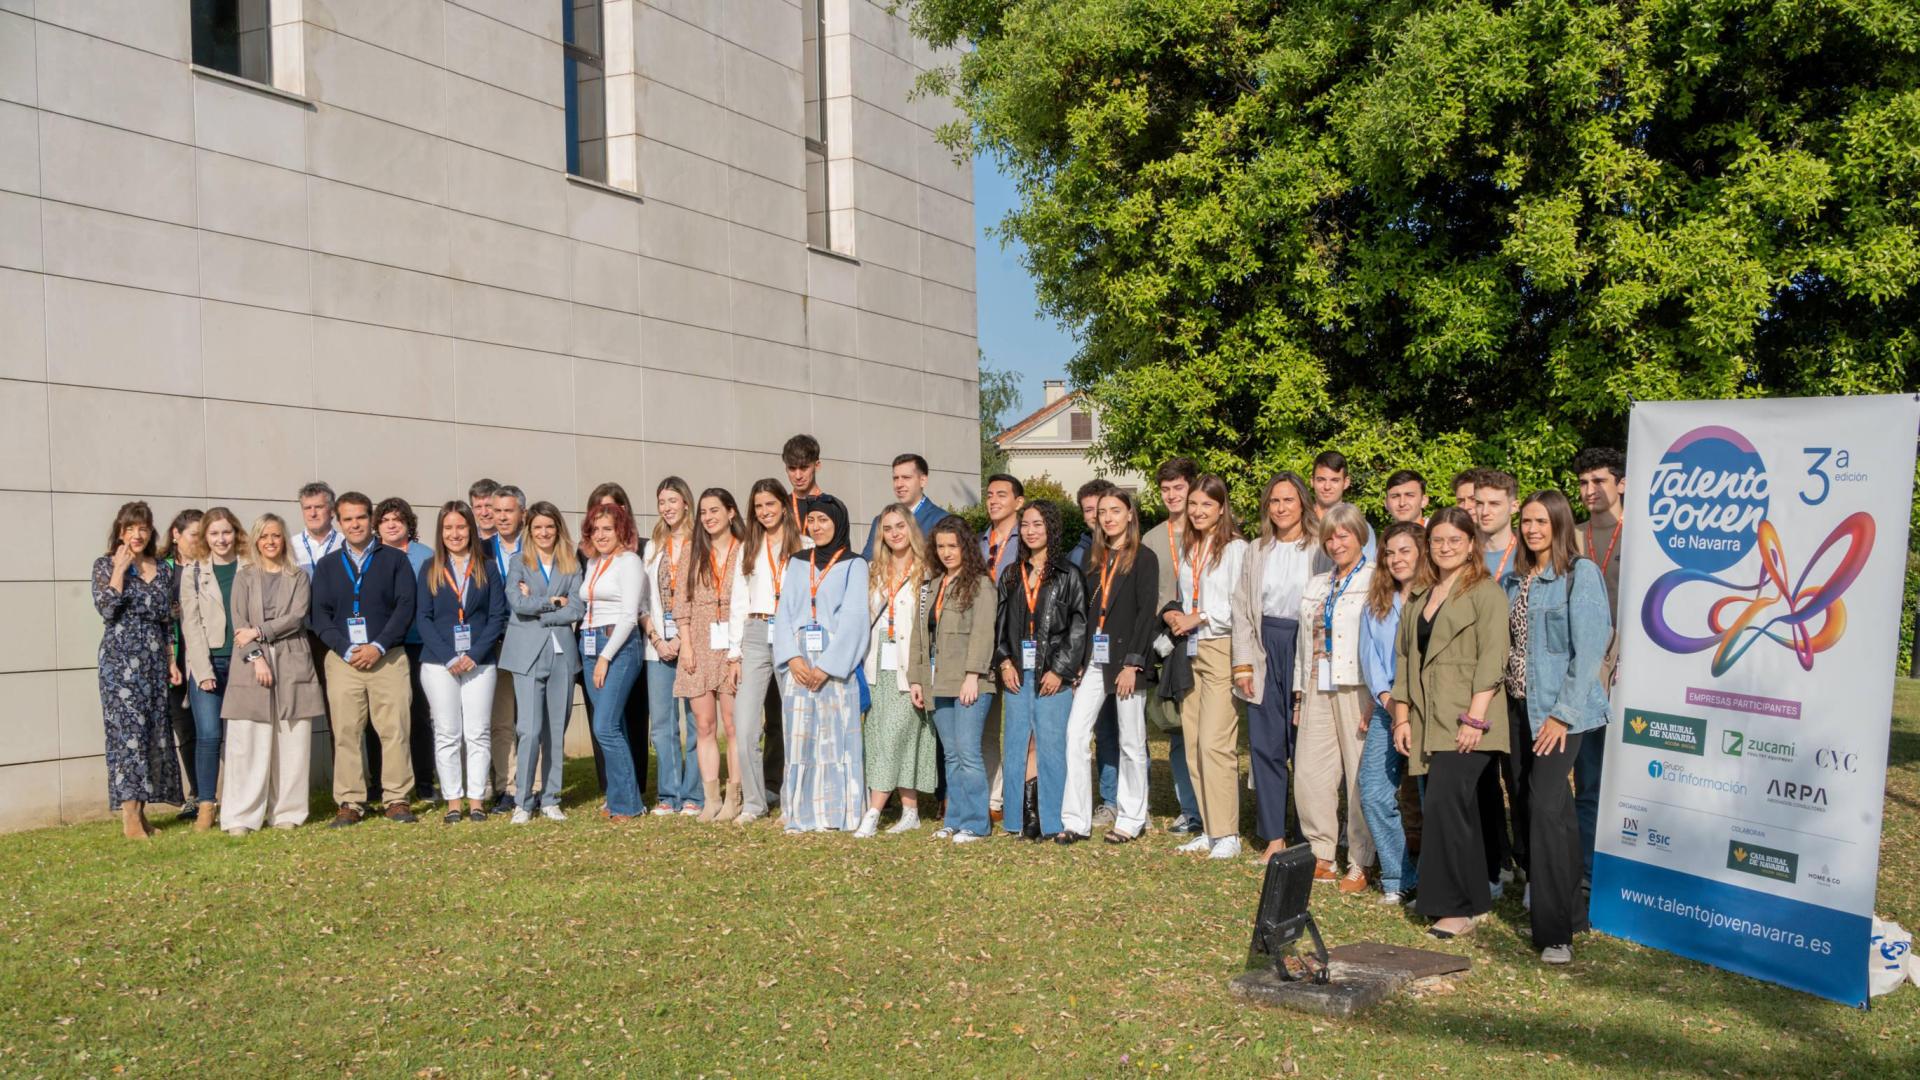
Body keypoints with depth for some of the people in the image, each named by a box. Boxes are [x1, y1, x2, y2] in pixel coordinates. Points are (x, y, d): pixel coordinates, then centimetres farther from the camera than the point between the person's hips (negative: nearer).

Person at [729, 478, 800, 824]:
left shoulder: (802, 546, 2)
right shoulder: (748, 551, 16)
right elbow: (738, 604, 15)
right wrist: (734, 652, 8)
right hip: (756, 637, 3)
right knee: (744, 726, -6)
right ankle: (753, 802, 2)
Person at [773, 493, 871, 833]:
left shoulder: (853, 564, 3)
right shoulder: (797, 562, 15)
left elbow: (853, 618, -6)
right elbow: (784, 611, 8)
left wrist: (828, 665, -14)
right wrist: (792, 657, -8)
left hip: (837, 661, -3)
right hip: (799, 661, 4)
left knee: (837, 734, -4)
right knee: (801, 734, 0)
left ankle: (840, 813, 2)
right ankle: (804, 814, 4)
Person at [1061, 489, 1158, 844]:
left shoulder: (1144, 559, -3)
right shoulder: (1095, 560, 15)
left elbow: (1147, 612, -10)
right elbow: (1087, 612, 15)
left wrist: (1133, 664, -16)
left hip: (1126, 658, -5)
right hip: (1095, 659, 5)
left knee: (1130, 742, 3)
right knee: (1075, 734, -4)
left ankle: (1131, 818, 15)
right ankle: (1076, 820, 0)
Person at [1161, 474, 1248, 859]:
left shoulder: (1235, 548, -6)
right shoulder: (1187, 547, 17)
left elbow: (1238, 607, -11)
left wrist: (1197, 620, -9)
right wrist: (1172, 614, 3)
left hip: (1221, 649, -7)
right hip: (1189, 651, 7)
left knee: (1215, 743, -12)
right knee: (1193, 744, 6)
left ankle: (1227, 834, -5)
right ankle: (1209, 830, 14)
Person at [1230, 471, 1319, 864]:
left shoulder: (1319, 549, -3)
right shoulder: (1256, 552, 11)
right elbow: (1242, 609, 10)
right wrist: (1243, 665, 2)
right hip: (1265, 648, 4)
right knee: (1265, 745, 4)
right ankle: (1274, 836, 14)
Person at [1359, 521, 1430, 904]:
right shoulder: (1376, 604, 15)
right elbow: (1369, 655, 11)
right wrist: (1386, 697, -5)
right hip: (1386, 710, 5)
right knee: (1374, 794, -2)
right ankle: (1398, 879, 10)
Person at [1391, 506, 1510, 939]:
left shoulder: (1485, 592, -3)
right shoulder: (1418, 599, 19)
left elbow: (1491, 660, -11)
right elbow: (1405, 658, 19)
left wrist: (1474, 718, -18)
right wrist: (1402, 717, 11)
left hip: (1464, 724, -7)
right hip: (1428, 723, 7)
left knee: (1446, 804, -13)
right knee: (1455, 810, 9)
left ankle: (1460, 905, -4)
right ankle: (1469, 899, 17)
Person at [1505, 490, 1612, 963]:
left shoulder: (1581, 573, -8)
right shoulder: (1517, 579, 13)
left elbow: (1588, 649, -13)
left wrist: (1563, 714, -16)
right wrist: (1501, 702, 7)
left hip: (1558, 709, -7)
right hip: (1518, 706, 7)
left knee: (1546, 806, -15)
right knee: (1524, 806, 9)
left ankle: (1556, 931, -7)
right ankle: (1566, 908, 25)